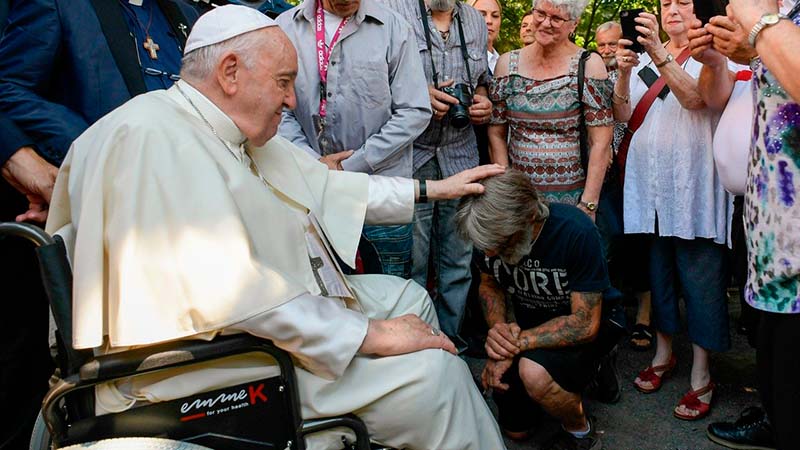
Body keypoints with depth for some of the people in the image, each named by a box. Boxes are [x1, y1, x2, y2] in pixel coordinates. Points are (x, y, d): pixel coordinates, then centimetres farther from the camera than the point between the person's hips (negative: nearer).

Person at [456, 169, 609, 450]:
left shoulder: (576, 232, -32)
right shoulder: (491, 229, -17)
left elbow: (586, 324, -28)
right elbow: (489, 284, 2)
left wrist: (516, 343, -30)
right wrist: (498, 327, -20)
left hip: (578, 337, -5)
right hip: (528, 330, 6)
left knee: (534, 373, -37)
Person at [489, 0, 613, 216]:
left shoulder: (589, 65, -7)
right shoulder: (508, 63, 2)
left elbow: (601, 143, -9)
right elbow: (497, 134, 5)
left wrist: (588, 206, -13)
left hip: (572, 198, -2)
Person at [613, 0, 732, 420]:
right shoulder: (645, 56, 14)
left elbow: (694, 97, -18)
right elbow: (623, 112, 3)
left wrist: (657, 52, -31)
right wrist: (624, 71, -15)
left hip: (692, 186, -4)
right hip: (648, 184, 4)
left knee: (699, 278, -1)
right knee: (656, 271, 12)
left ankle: (701, 375, 8)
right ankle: (663, 351, 29)